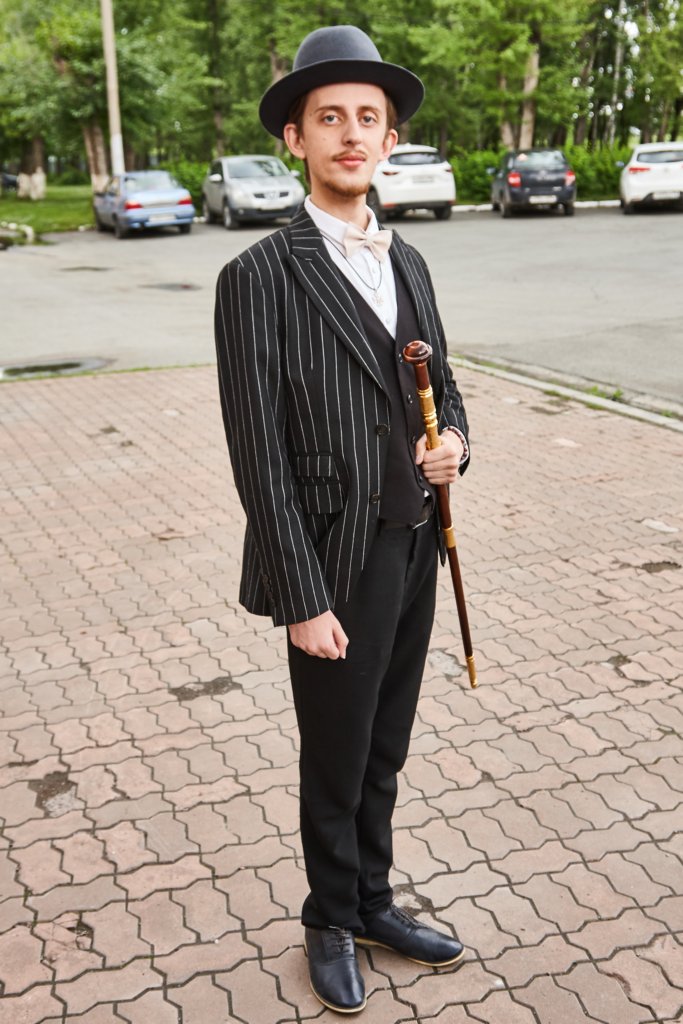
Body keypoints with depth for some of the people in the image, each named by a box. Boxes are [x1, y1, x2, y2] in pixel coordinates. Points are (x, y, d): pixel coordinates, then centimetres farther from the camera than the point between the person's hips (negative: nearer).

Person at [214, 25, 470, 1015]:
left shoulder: (407, 262, 9)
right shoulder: (261, 276, -13)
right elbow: (260, 454, -15)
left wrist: (454, 440, -5)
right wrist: (303, 599, -16)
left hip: (415, 550, 6)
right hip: (340, 561, -6)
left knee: (385, 754, 20)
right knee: (336, 765, 13)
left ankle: (373, 902, 42)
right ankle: (332, 923, 38)